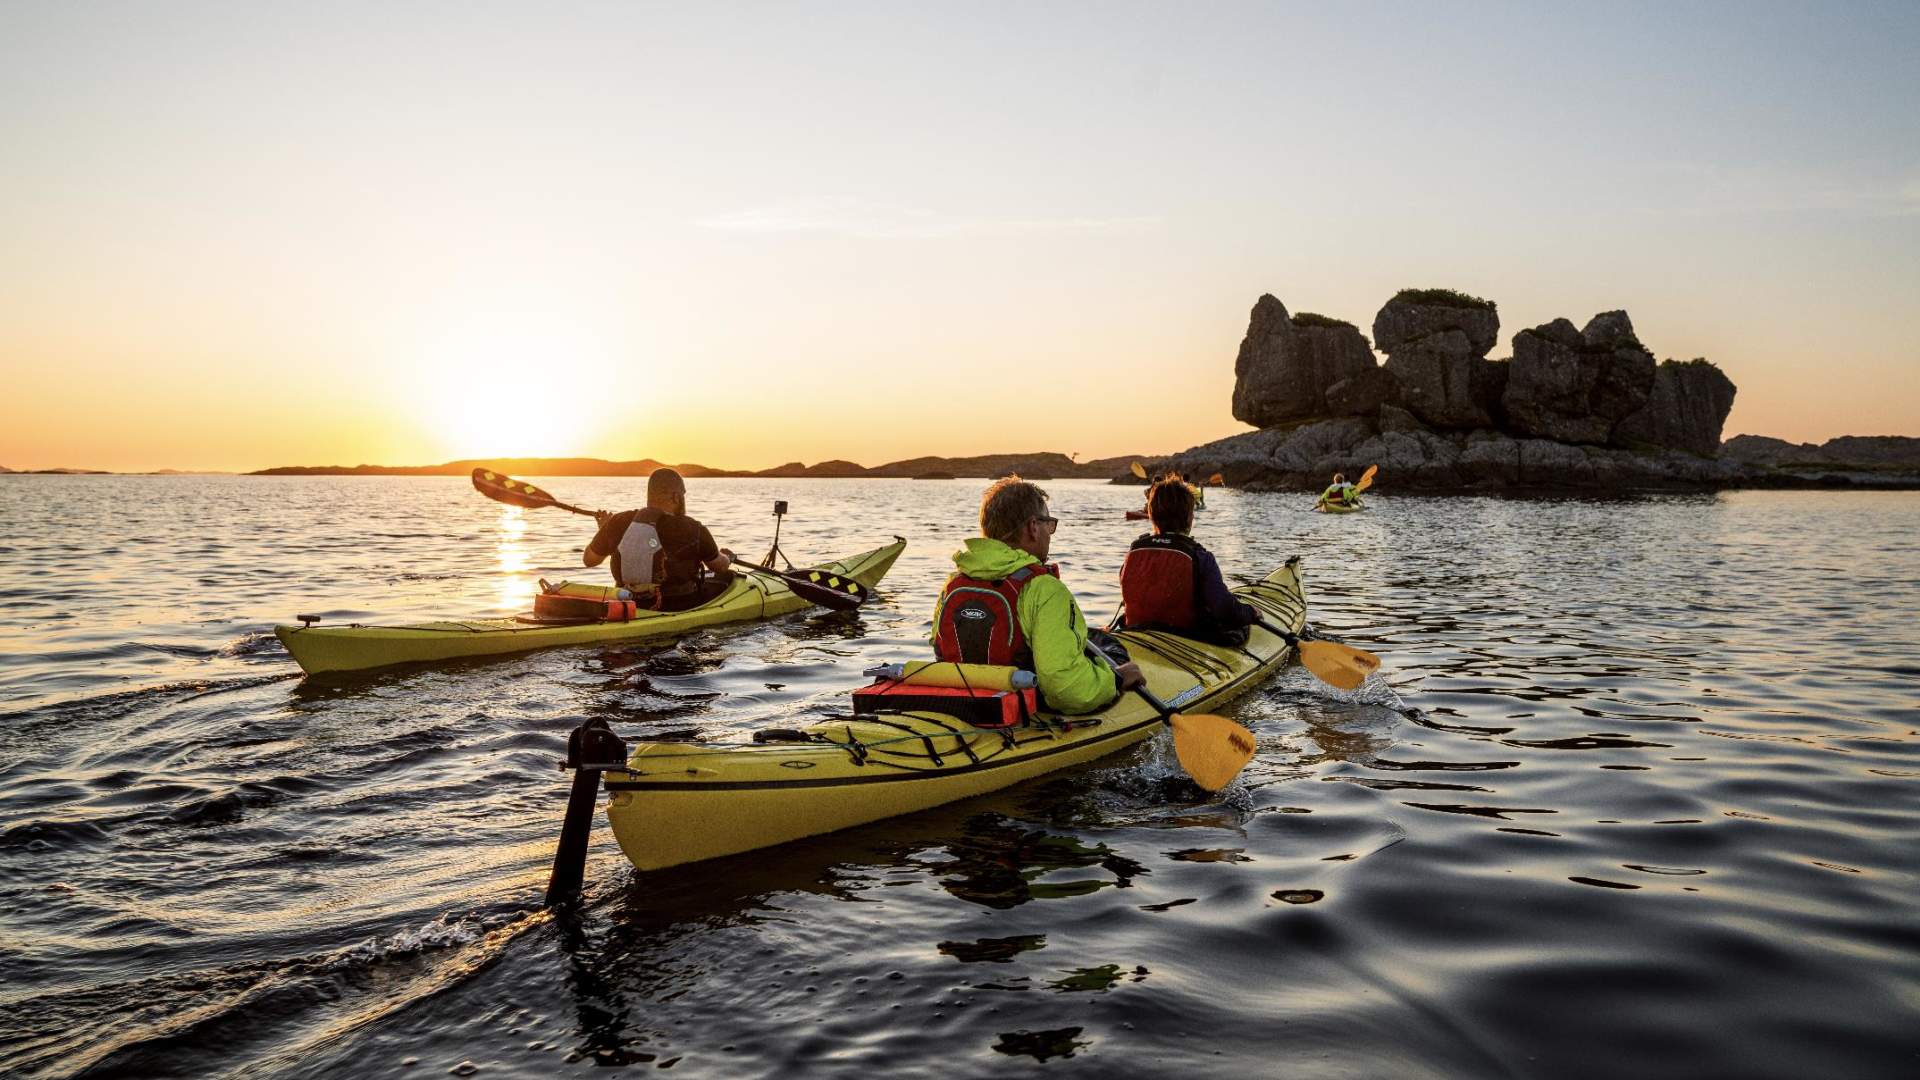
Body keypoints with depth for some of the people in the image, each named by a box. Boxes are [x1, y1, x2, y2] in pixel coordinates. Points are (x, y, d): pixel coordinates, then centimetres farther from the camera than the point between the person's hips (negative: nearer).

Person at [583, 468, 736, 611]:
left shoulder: (618, 523, -9)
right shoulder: (692, 530, -19)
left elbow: (589, 560, 7)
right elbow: (721, 566, -1)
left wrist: (602, 530, 26)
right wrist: (728, 557, 24)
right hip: (680, 608, -5)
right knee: (727, 577, 18)